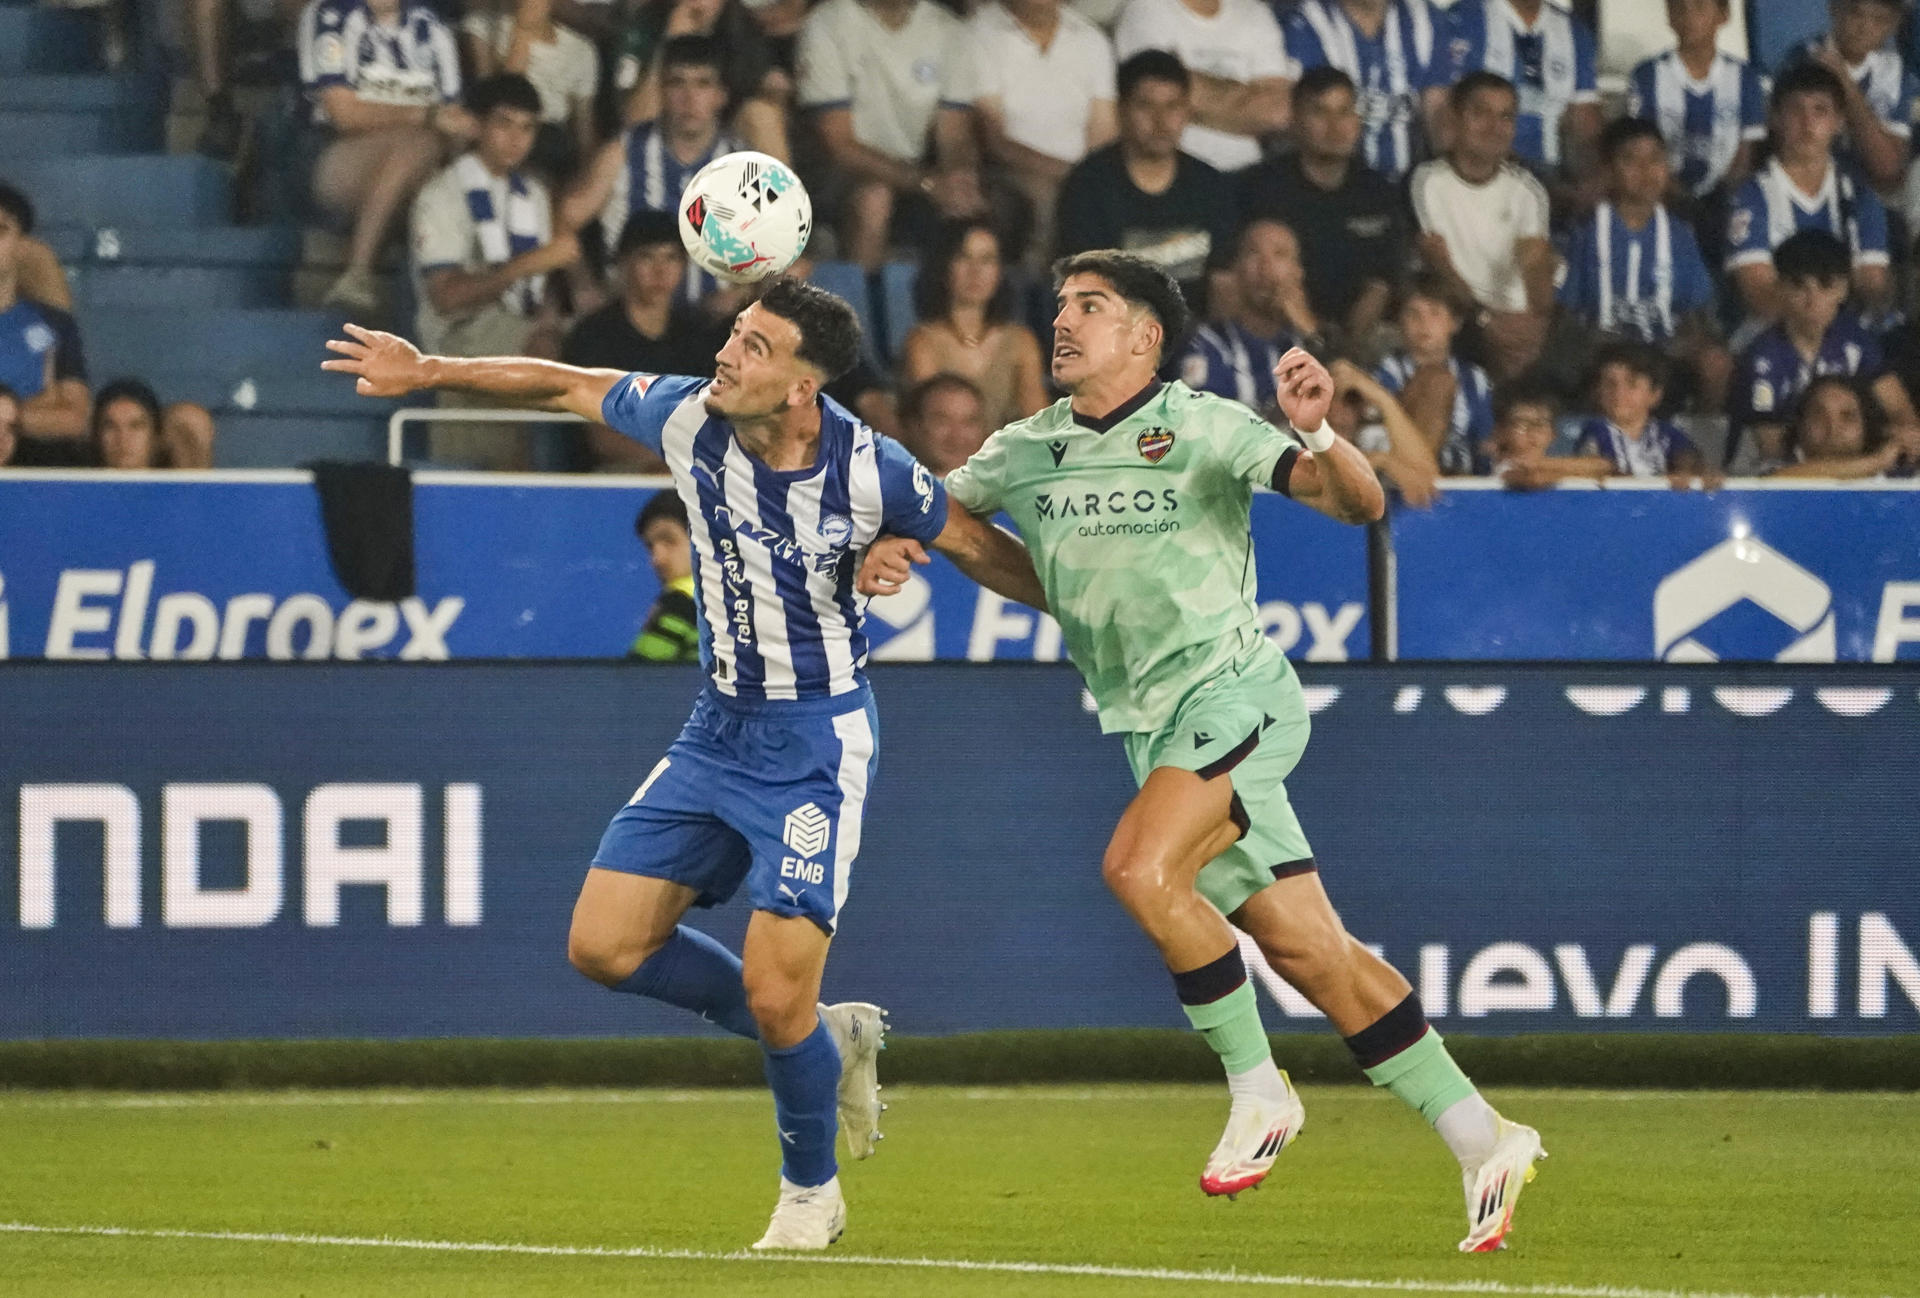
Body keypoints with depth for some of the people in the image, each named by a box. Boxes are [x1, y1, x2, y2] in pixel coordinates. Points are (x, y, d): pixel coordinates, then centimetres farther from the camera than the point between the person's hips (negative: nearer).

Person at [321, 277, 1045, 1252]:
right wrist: (428, 371, 13)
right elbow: (566, 385, 7)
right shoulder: (689, 416, -10)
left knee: (774, 998, -12)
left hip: (817, 745, -6)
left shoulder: (869, 473, -21)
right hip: (718, 729, 6)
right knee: (604, 946, 1)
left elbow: (980, 548, -4)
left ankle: (810, 1191, 17)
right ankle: (828, 1038, 19)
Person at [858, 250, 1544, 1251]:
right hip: (1157, 732, 6)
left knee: (1139, 868, -28)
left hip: (1233, 692, -6)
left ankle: (1259, 1092, -12)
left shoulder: (1203, 428, -7)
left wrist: (1317, 434, -31)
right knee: (1309, 950, 1)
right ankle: (1480, 1142, 6)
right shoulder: (1025, 451, 9)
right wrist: (883, 551, -2)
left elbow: (1361, 504, -11)